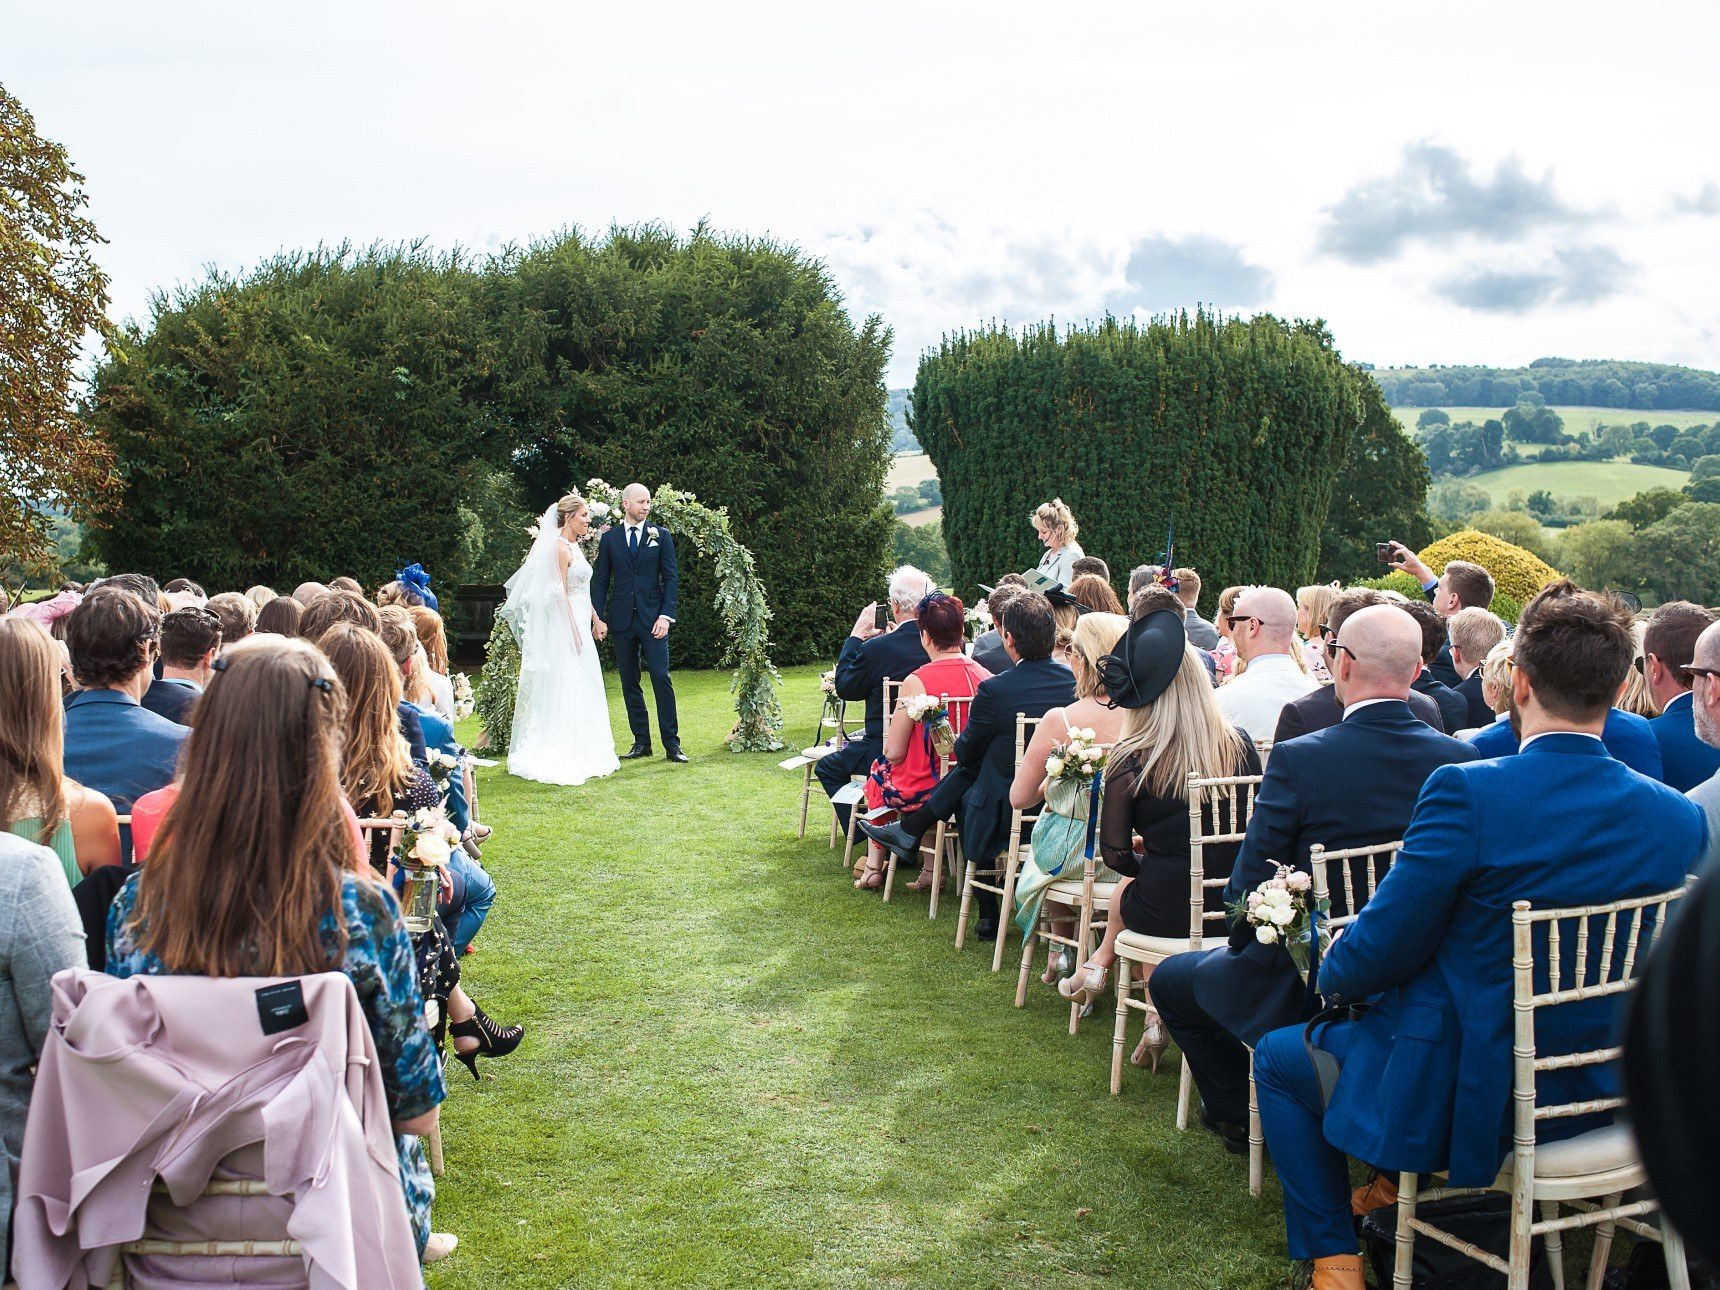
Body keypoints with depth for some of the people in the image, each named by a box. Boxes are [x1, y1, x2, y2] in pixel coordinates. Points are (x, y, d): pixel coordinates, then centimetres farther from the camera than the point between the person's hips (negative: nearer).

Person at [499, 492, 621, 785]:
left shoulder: (574, 546, 15)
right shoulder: (561, 547, -14)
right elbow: (560, 593, -18)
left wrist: (595, 619, 17)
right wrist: (574, 632, -19)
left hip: (579, 626, 10)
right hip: (565, 627, -10)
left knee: (582, 692, 12)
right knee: (566, 692, -6)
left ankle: (582, 756, 18)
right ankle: (563, 758, -2)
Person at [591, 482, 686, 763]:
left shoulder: (661, 535, 6)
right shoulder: (609, 538, 8)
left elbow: (671, 577, 3)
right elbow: (600, 580, 9)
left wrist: (666, 615, -8)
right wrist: (599, 618, 0)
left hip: (653, 619, -2)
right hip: (622, 620, 2)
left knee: (661, 679, -8)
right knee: (629, 683, 5)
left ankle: (671, 743, -4)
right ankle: (641, 742, 12)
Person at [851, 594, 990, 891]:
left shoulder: (916, 682, -21)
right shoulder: (985, 677, -8)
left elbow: (894, 752, -15)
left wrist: (890, 736, 7)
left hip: (922, 792, -4)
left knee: (878, 769, 26)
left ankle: (873, 868, 35)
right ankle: (932, 869, 29)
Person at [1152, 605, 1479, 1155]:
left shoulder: (1298, 759, -23)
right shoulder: (1459, 759, -10)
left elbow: (1250, 883, -17)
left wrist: (1242, 940, 5)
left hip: (1305, 987, -5)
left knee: (1171, 979, 21)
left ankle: (1241, 1118, 29)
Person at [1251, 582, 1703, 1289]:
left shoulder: (1467, 792, -26)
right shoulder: (1679, 817, -9)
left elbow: (1379, 951, -19)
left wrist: (1333, 972, 5)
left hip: (1469, 1097, -6)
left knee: (1279, 1057, 20)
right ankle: (1399, 1185, 49)